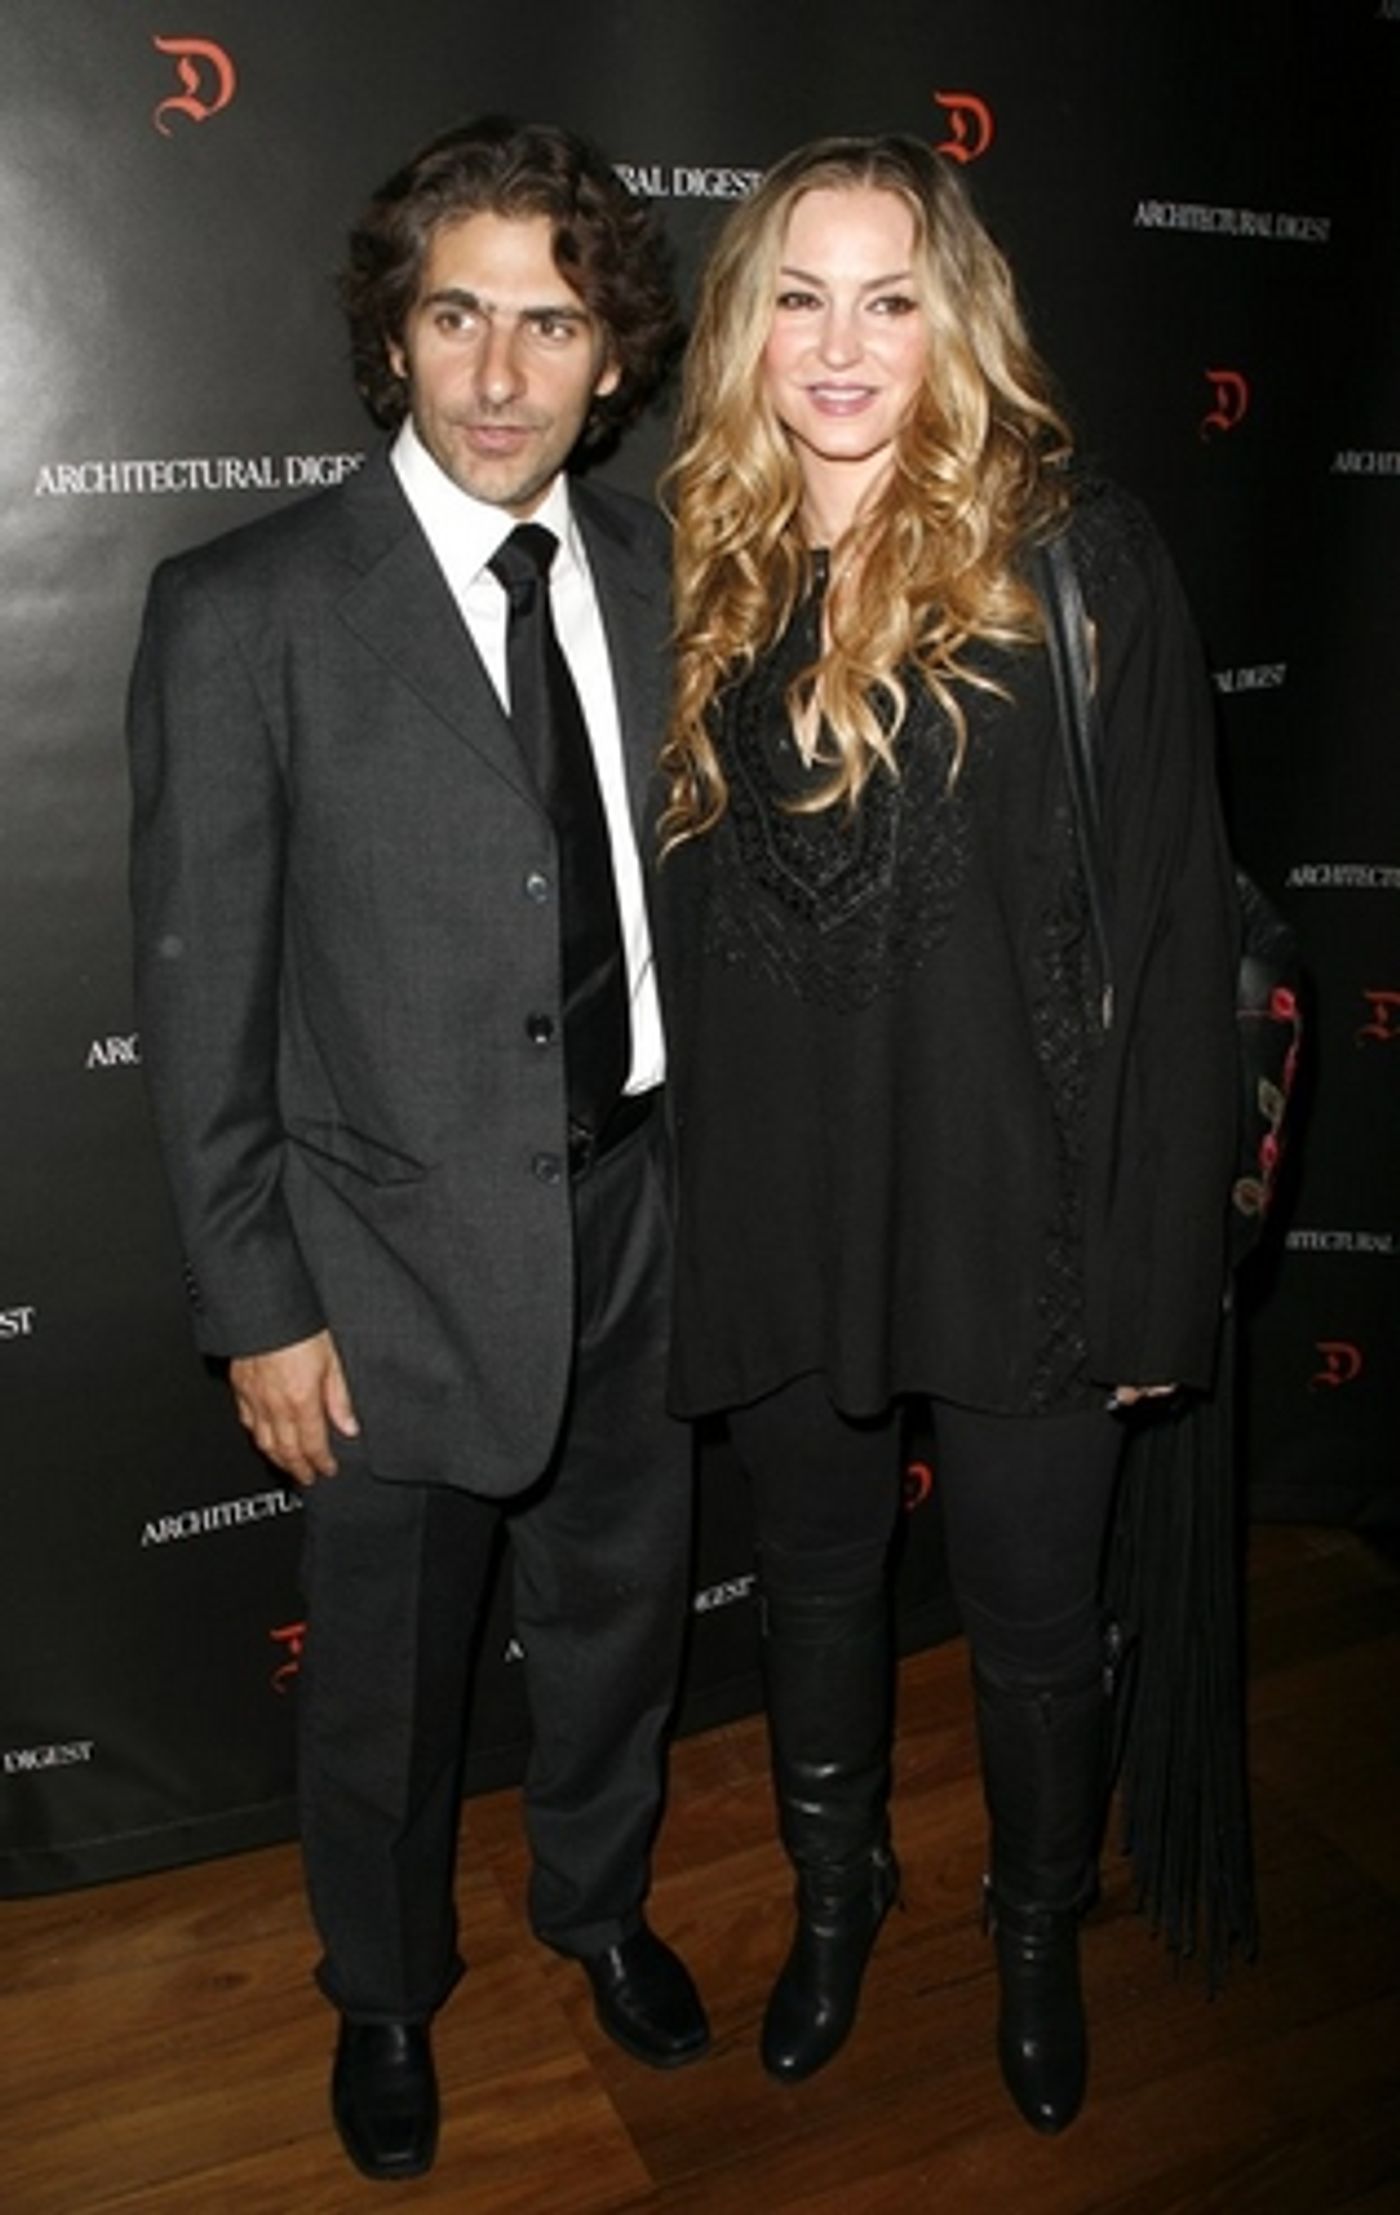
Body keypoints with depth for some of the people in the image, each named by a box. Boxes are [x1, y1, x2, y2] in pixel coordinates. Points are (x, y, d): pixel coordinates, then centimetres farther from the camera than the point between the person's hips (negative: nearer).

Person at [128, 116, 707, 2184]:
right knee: (389, 1674, 17)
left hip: (641, 1205, 4)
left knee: (622, 1604, 23)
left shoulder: (657, 573, 1)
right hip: (405, 1254, -4)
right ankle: (387, 1992, 47)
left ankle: (598, 1900, 53)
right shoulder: (244, 611, -13)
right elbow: (201, 996, -11)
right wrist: (259, 1309, -11)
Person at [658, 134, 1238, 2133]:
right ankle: (837, 1892, 50)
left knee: (1034, 1617, 15)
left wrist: (1159, 1257, -10)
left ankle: (1041, 1935, 45)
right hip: (775, 1208, 4)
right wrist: (687, 1203, 4)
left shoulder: (1075, 558, -8)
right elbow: (678, 915, 7)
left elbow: (1178, 921, -8)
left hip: (1014, 1206, -3)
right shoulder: (710, 578, 4)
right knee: (816, 1582, 21)